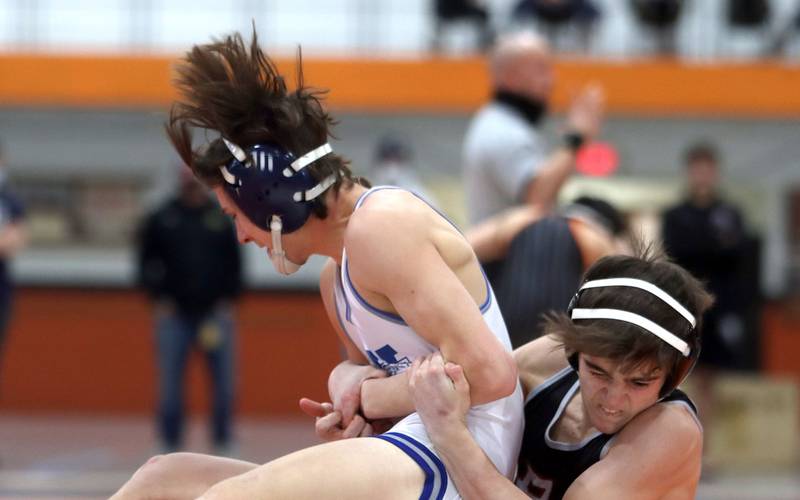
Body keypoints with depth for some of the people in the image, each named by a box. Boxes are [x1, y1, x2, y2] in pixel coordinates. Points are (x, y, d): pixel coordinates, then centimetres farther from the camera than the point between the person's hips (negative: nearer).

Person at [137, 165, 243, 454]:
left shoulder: (222, 219, 6)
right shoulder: (161, 219, 3)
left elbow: (235, 263, 10)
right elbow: (146, 262, 8)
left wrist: (228, 299, 0)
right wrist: (159, 298, -2)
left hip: (215, 313, 1)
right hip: (175, 314, -1)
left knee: (224, 384, -1)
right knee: (170, 386, 0)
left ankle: (223, 446, 10)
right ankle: (171, 446, 9)